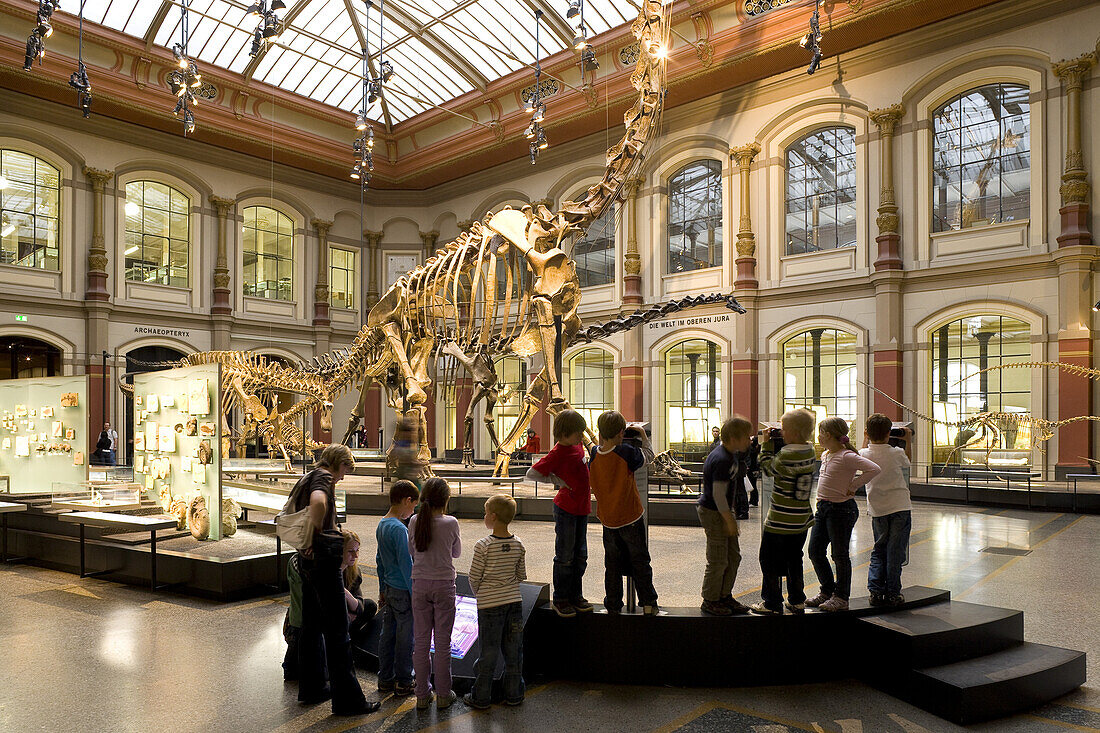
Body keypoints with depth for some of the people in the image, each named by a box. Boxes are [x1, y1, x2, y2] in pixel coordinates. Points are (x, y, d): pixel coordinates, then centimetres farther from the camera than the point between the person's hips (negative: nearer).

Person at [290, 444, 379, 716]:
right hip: (323, 558, -10)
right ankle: (347, 700, 0)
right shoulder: (323, 477, -12)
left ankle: (311, 688, 29)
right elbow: (318, 503, -33)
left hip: (307, 560, 10)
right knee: (337, 630, -5)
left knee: (312, 626, 18)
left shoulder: (306, 478, 17)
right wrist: (315, 536, -20)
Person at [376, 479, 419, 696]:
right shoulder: (399, 529, -21)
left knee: (388, 634, 15)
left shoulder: (381, 525, 7)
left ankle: (385, 679, 25)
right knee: (405, 637, 3)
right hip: (402, 591, -9)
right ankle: (403, 683, 14)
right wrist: (415, 595, -15)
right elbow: (406, 565, -21)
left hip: (389, 588, 9)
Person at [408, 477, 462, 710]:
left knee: (421, 641, 11)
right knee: (442, 642, 7)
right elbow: (456, 552, 4)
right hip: (444, 586, -3)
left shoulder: (414, 522, -4)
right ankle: (443, 695, 16)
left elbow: (412, 551, 9)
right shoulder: (451, 523, -11)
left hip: (420, 585, 3)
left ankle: (422, 695, 19)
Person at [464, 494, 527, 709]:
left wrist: (479, 594, 11)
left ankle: (481, 698, 18)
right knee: (513, 650, 13)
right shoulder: (518, 545, -2)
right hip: (514, 601, 4)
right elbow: (522, 575, 6)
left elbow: (474, 577, -9)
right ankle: (514, 695, 24)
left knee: (489, 652, 6)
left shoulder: (483, 546, -16)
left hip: (489, 605, -4)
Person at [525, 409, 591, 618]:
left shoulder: (577, 444, 3)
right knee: (565, 556, 0)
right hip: (566, 509, -7)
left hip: (582, 508, 8)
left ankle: (575, 595, 25)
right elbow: (531, 474, -16)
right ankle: (560, 599, 13)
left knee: (580, 555, 13)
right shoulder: (557, 454, -19)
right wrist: (559, 481, -15)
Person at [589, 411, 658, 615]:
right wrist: (642, 436, 11)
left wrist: (602, 440, 13)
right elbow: (648, 455, -1)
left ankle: (613, 606, 20)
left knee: (612, 563, 15)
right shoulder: (626, 452, -19)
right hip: (631, 517, -3)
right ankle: (648, 604, 18)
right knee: (640, 561, 12)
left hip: (608, 519, 3)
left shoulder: (594, 455, -9)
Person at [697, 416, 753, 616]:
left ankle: (725, 596, 28)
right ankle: (710, 601, 17)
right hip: (712, 512, -10)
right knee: (718, 561, 1)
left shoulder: (732, 455, 6)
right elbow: (718, 494, -24)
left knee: (733, 557, 15)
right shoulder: (722, 460, -24)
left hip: (723, 510, 10)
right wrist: (729, 520, -18)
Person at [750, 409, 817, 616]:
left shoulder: (787, 456, -25)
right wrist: (774, 443, 1)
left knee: (770, 560, 7)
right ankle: (797, 600, 28)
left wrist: (767, 443, 0)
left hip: (780, 521, -8)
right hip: (802, 519, 8)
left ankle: (772, 603, 14)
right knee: (794, 560, 21)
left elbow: (768, 467, -8)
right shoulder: (809, 451, 1)